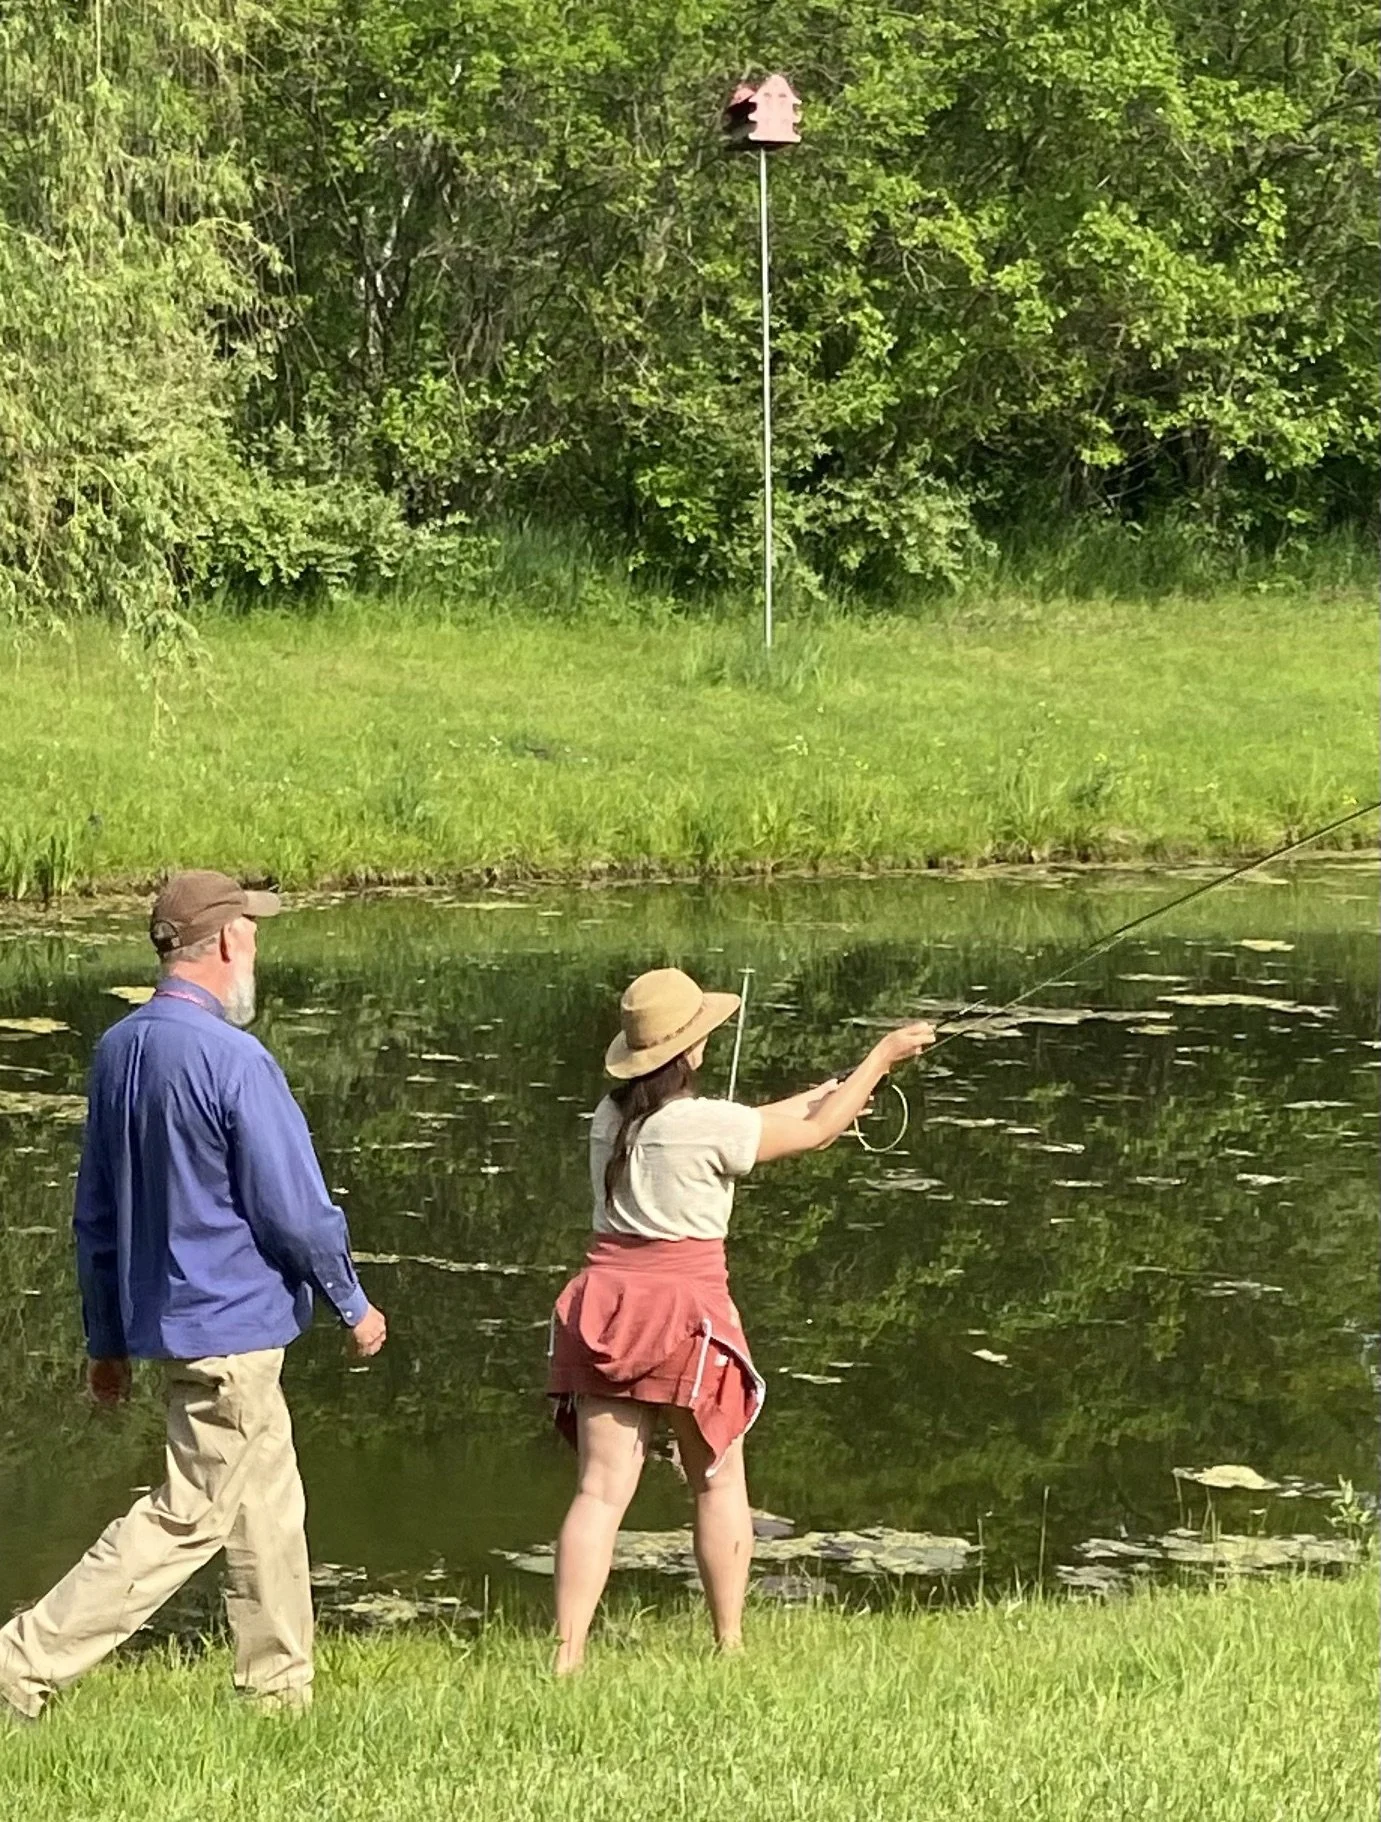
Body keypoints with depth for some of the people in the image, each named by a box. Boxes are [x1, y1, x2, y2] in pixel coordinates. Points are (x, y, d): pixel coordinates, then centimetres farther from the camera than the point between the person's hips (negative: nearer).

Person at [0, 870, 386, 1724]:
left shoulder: (118, 1050, 5)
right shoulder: (232, 1060, -20)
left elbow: (96, 1209, 12)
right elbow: (294, 1208, -16)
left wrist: (108, 1339, 19)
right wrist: (353, 1303, -1)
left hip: (162, 1316, 9)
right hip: (234, 1322, -9)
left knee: (268, 1502, 17)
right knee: (189, 1517, -3)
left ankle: (279, 1687, 23)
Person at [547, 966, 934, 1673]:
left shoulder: (610, 1118, 8)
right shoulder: (705, 1124, -12)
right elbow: (815, 1133, 0)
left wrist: (817, 1095, 30)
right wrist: (882, 1058, 13)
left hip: (606, 1301, 5)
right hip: (687, 1307, -5)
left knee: (600, 1490, 1)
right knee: (718, 1481, 13)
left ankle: (566, 1655, -8)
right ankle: (729, 1642, 20)